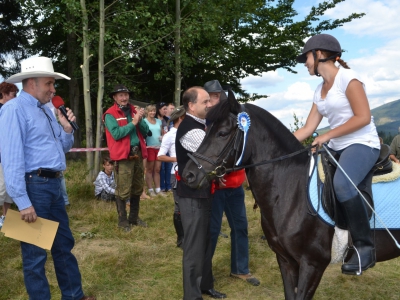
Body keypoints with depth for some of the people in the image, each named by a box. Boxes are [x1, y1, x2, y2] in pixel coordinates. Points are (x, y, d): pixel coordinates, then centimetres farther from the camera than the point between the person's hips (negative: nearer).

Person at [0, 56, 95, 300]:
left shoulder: (46, 110, 14)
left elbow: (62, 148, 21)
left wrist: (67, 128, 2)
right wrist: (23, 201, -23)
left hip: (54, 184, 9)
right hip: (34, 186, -9)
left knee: (64, 244, 18)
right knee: (35, 252, 5)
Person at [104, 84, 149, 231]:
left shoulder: (134, 111, 13)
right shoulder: (110, 114, -5)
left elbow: (145, 131, 8)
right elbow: (116, 134, -18)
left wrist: (140, 120, -10)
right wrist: (133, 122, -17)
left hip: (137, 154, 7)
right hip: (123, 156, -6)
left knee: (137, 189, 14)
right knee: (123, 191, -3)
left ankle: (134, 217, 27)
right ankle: (122, 220, 10)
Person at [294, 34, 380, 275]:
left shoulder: (347, 78, -10)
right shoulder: (320, 90, 14)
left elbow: (363, 117, -17)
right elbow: (307, 129, 12)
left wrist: (327, 136, -17)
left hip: (363, 144, -9)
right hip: (336, 147, 9)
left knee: (342, 185, -34)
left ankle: (365, 246, -19)